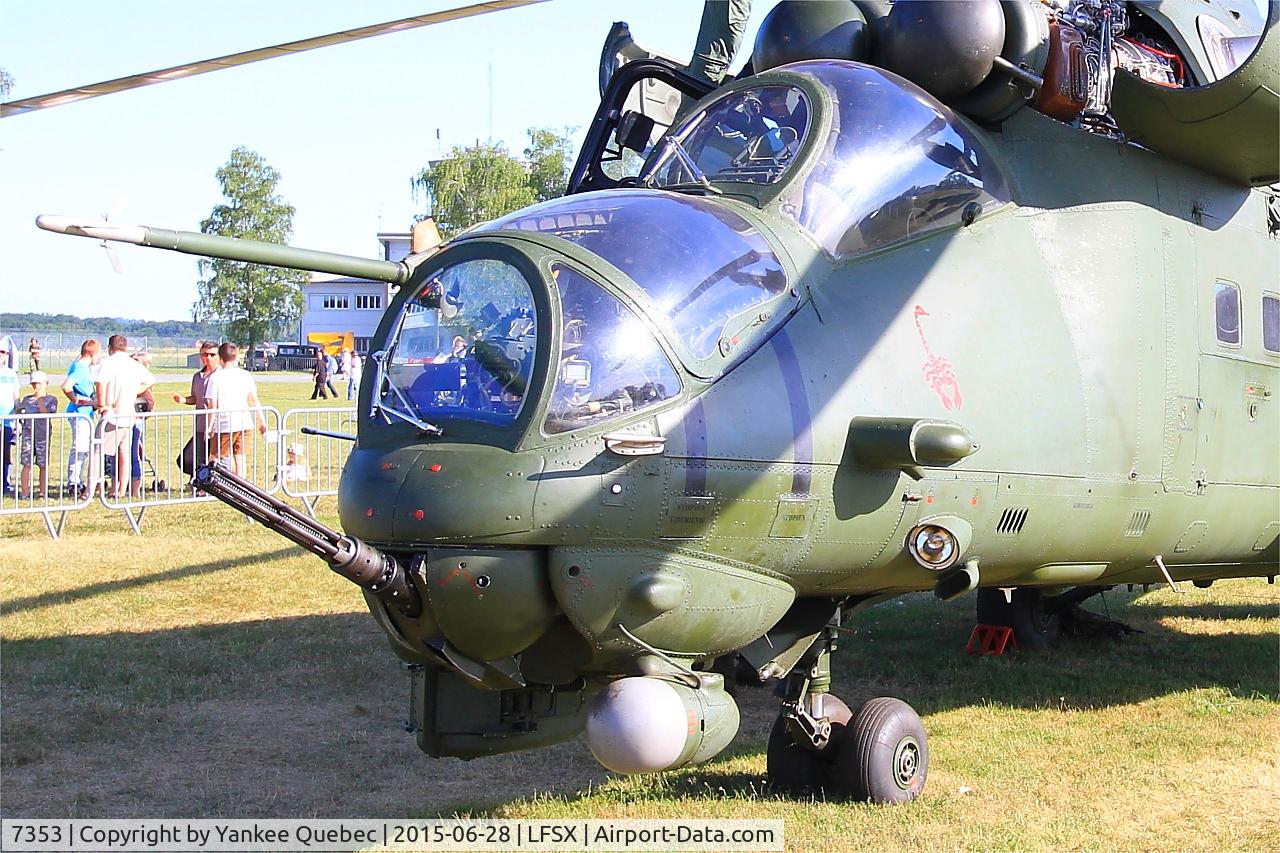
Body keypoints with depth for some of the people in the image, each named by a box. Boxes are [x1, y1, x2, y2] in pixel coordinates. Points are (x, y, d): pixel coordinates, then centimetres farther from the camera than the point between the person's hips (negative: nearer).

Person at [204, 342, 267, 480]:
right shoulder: (245, 375, 4)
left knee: (215, 458, 4)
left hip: (224, 425, -4)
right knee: (240, 457, 12)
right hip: (244, 423, 4)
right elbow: (254, 401, 6)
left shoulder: (215, 378, -6)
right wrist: (262, 422, 13)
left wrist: (210, 426, 0)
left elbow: (213, 405, -8)